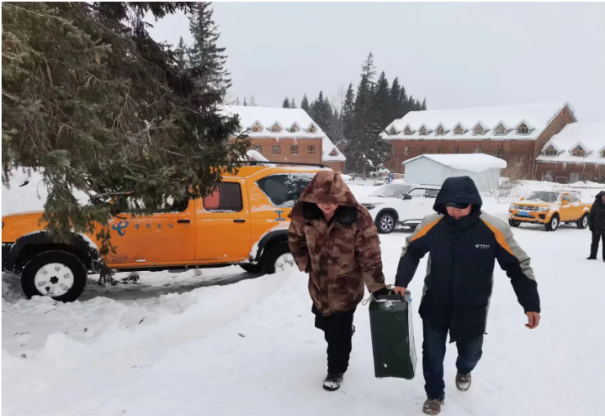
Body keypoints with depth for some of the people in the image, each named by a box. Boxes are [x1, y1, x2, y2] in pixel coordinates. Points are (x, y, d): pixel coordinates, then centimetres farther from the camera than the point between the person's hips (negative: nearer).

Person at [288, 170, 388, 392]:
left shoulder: (358, 217, -27)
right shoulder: (304, 213, -17)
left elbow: (370, 255, -22)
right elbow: (295, 239, 4)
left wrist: (377, 287, -21)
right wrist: (306, 264, 1)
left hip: (346, 285, -4)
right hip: (319, 283, 5)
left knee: (338, 332, 3)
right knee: (324, 323, 24)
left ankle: (336, 371, 28)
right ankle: (345, 329, 59)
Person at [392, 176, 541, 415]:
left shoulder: (494, 229, -20)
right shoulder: (431, 225, -16)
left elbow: (517, 266, -11)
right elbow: (411, 252, 2)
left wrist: (531, 305, -11)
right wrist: (401, 282, -3)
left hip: (472, 309, 0)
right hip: (435, 305, 1)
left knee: (470, 352, 18)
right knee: (432, 353, 9)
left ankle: (464, 371, 55)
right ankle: (434, 395, 35)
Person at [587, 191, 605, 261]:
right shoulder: (596, 205, -5)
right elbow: (591, 216, -2)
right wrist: (591, 225, -6)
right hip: (596, 228, -1)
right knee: (595, 243, 11)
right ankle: (593, 256, 21)